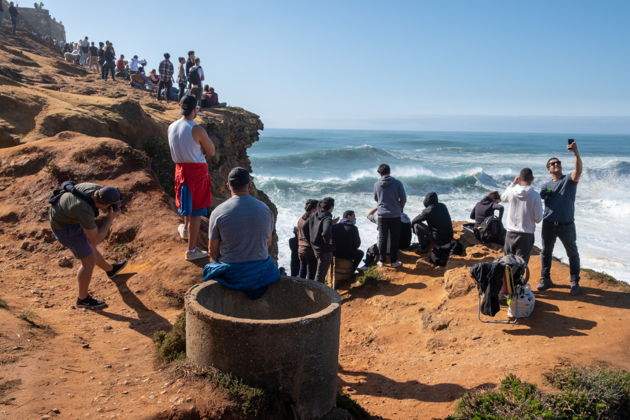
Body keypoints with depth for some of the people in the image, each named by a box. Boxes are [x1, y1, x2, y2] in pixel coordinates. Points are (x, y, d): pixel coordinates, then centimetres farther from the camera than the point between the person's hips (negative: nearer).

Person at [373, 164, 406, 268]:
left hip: (382, 215, 1)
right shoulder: (397, 183, -8)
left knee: (382, 238, 10)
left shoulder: (377, 184, -2)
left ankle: (381, 261, 15)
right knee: (394, 239, 8)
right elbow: (403, 199, -4)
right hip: (395, 216, -1)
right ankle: (394, 261, 13)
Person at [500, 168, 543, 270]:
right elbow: (538, 218, -10)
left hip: (511, 233, 3)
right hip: (526, 234, -3)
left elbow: (503, 197, 20)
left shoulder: (512, 191, -5)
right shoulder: (535, 195, -12)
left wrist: (513, 183, 20)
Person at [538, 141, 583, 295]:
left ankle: (575, 282, 20)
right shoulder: (546, 186, 9)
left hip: (566, 225, -2)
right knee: (546, 252, 11)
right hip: (549, 224, 3)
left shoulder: (569, 179, -2)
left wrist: (576, 153, -39)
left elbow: (579, 170, -23)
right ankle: (545, 279, 25)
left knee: (573, 253, 7)